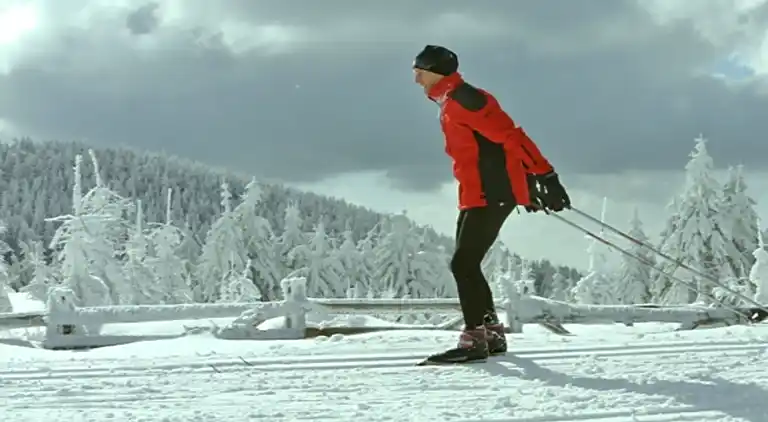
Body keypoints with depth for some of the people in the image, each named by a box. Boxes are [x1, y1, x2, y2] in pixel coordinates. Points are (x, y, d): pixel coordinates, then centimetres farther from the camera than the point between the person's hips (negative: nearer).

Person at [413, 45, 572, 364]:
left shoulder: (461, 99, -13)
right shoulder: (451, 104, 19)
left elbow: (509, 135, -19)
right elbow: (484, 145, 24)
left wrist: (544, 176, -23)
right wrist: (526, 182, 25)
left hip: (489, 195, -10)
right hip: (477, 195, 10)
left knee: (463, 264, -11)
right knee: (466, 265, 13)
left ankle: (475, 340, -9)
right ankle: (491, 333, 20)